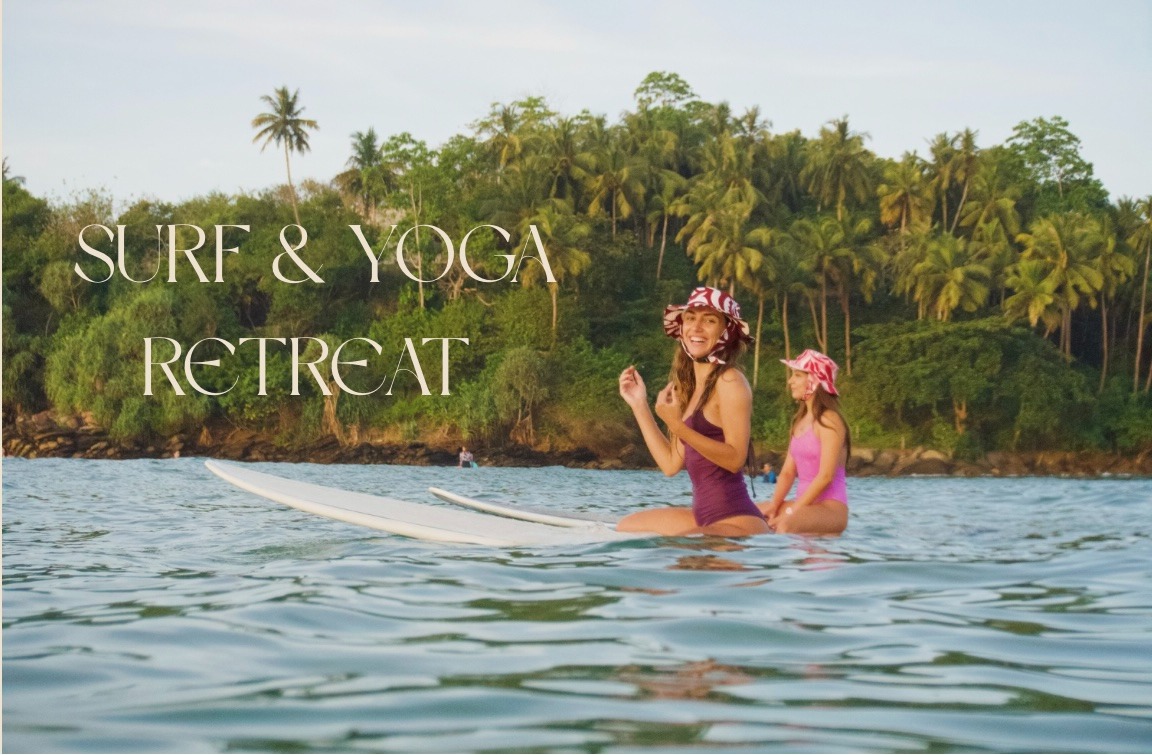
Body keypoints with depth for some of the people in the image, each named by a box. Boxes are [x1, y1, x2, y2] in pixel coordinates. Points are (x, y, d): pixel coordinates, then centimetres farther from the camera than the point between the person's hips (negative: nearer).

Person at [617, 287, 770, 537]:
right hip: (705, 516, 10)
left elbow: (735, 458, -18)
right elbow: (671, 464, 12)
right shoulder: (688, 386, 15)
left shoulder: (730, 380, -10)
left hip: (738, 522, -10)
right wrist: (639, 405, 13)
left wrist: (679, 427, -23)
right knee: (627, 527, 27)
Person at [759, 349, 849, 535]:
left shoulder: (829, 420, -9)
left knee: (787, 524, -38)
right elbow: (788, 472, 12)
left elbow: (826, 476, -16)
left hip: (830, 508, -8)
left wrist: (791, 512, -18)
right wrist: (774, 505, -4)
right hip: (805, 504, 8)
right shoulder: (800, 421, 15)